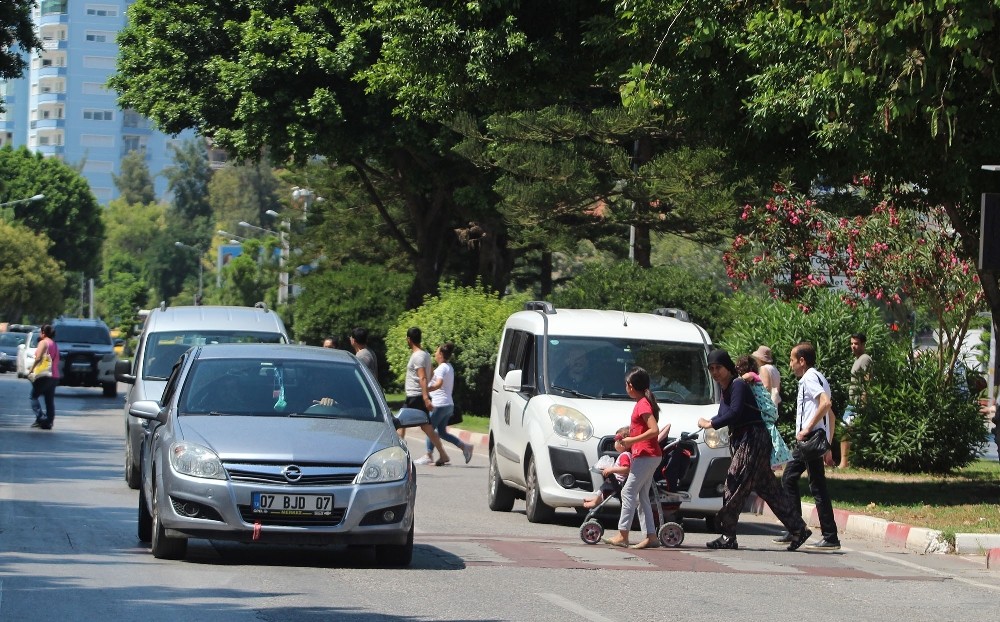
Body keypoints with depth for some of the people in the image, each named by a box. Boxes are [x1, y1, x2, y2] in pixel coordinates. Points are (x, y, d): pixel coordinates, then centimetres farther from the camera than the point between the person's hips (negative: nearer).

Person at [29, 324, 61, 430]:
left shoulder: (43, 342, -6)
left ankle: (40, 418, -15)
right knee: (50, 400, 8)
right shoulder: (54, 344, 18)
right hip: (55, 376, 8)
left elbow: (38, 358, -16)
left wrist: (31, 369, -8)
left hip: (44, 376, -8)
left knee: (34, 397, -1)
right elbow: (56, 360, 16)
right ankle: (49, 422, 5)